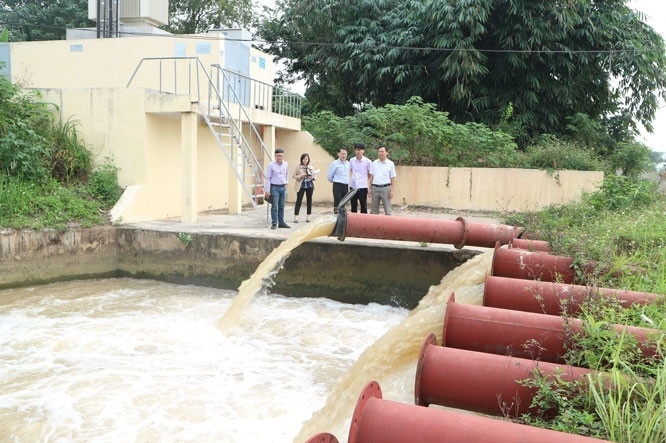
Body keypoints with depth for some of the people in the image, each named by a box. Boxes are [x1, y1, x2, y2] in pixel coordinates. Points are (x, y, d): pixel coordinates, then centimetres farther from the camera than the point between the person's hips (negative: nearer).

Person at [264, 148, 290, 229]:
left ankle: (281, 223, 16)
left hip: (283, 187, 5)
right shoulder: (271, 165, -9)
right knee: (274, 206, -4)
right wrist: (267, 190, -12)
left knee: (282, 206, 9)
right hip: (275, 187, -5)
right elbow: (268, 178, -8)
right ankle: (274, 223, 0)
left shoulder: (286, 164, 5)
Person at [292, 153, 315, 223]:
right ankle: (296, 217, -6)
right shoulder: (298, 167, 0)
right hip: (301, 186, -3)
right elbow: (294, 176, -1)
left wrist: (312, 177, -10)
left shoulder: (311, 167, 9)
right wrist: (300, 176, -17)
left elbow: (314, 175, 12)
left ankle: (308, 217, 14)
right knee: (298, 201, -5)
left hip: (309, 185, 3)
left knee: (309, 201, 6)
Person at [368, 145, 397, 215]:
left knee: (387, 209, 0)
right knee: (374, 209, 9)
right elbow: (371, 177, 12)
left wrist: (392, 191, -7)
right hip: (375, 188, 3)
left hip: (385, 188, -3)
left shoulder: (390, 164, 0)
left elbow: (393, 178, -1)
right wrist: (369, 188, 7)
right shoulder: (374, 163, 9)